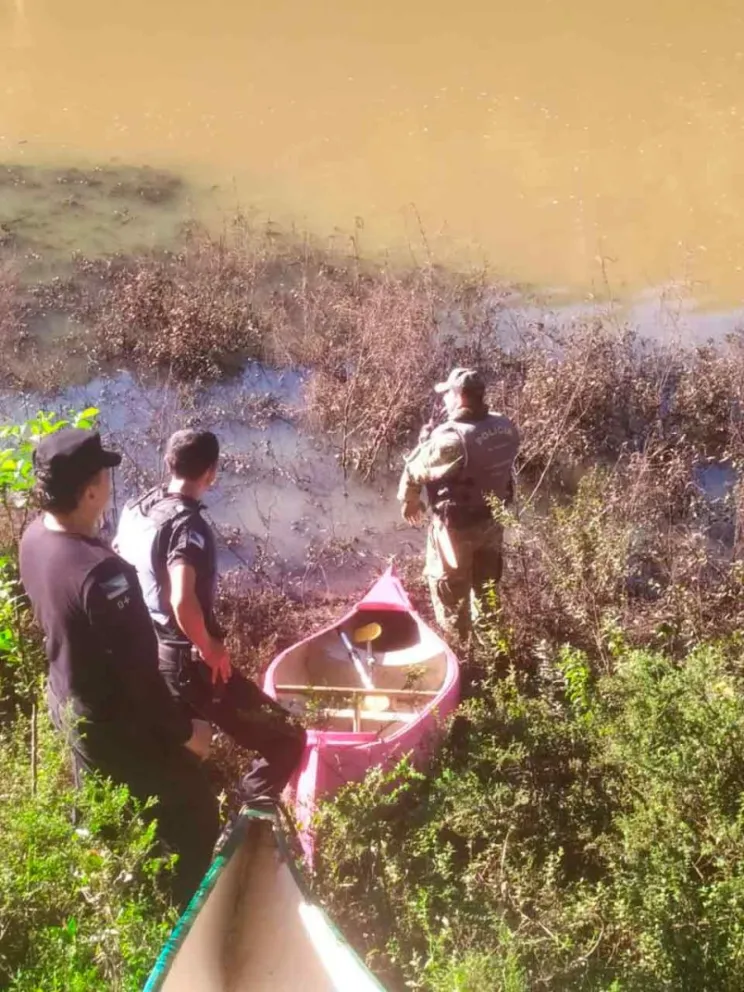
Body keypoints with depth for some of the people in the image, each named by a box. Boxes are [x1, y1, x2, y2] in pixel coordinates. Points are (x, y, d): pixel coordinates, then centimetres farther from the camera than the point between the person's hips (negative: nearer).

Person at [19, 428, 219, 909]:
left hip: (69, 702, 9)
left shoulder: (34, 537, -10)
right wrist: (184, 730, -14)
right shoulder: (102, 572, -37)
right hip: (118, 721, -9)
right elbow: (138, 672, -28)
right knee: (194, 819, 12)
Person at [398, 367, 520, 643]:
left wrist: (408, 501, 1)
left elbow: (415, 471, -18)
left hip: (456, 527, -7)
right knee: (486, 587, 27)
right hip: (492, 520, 7)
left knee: (451, 594, 15)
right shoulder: (506, 427, -9)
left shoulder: (450, 438, -31)